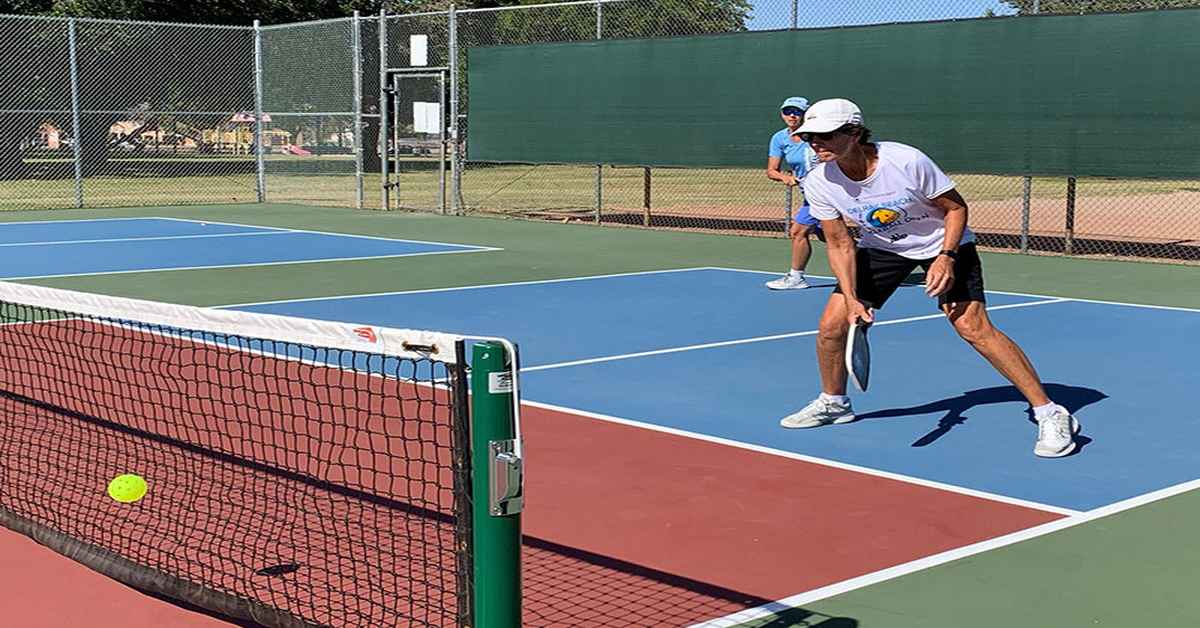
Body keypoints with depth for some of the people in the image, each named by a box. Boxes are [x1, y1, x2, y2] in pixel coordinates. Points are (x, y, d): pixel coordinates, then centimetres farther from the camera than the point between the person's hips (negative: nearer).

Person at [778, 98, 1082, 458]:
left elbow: (956, 208, -16)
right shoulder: (819, 183, -19)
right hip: (879, 247, 5)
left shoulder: (907, 161, -31)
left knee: (972, 327, -20)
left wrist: (946, 257, -28)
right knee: (831, 325, -3)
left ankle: (1050, 414, -13)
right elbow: (840, 245, -8)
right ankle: (833, 404, 26)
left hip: (942, 243, -4)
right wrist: (851, 299, -19)